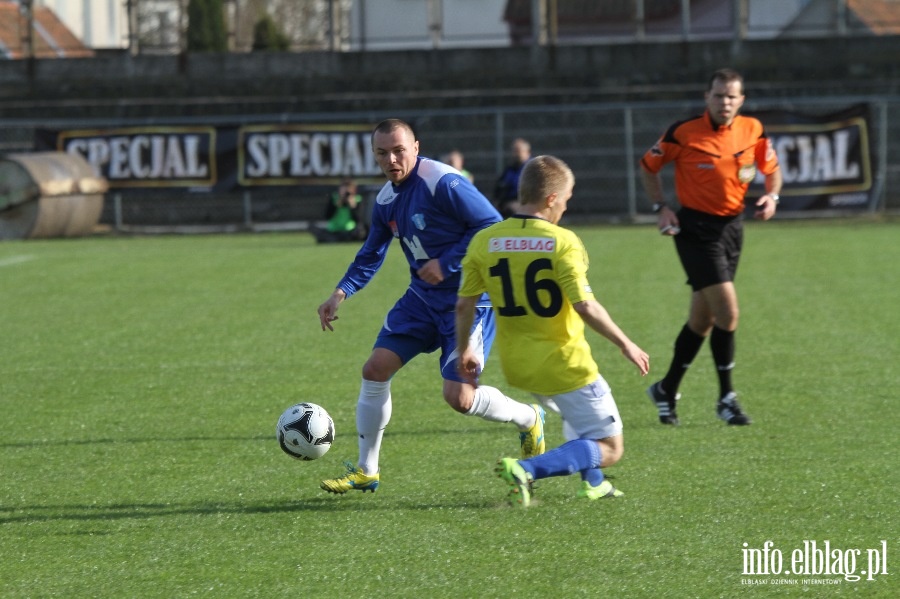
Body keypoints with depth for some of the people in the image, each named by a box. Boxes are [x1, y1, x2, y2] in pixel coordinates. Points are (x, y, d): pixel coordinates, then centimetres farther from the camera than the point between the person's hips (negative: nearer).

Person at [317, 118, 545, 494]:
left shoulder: (444, 184, -20)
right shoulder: (386, 200, 5)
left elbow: (493, 227, -20)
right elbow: (371, 255, 17)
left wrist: (446, 263, -21)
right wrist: (341, 292, 2)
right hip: (423, 298, 8)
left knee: (458, 397, -14)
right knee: (375, 369, 0)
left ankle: (529, 419, 17)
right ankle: (366, 472, 13)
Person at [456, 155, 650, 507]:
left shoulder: (484, 241, -2)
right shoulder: (562, 242, -16)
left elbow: (464, 305, 1)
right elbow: (585, 307, -22)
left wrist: (464, 351, 17)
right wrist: (625, 345, -11)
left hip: (516, 368, 7)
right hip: (564, 366, -7)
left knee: (578, 414, 36)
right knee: (608, 449, 3)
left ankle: (593, 482, 34)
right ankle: (527, 470, -16)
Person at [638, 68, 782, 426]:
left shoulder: (752, 130, -1)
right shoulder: (683, 133, -12)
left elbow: (771, 168, 14)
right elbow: (648, 166, 1)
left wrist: (771, 196, -6)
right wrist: (661, 208, -9)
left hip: (732, 227, 5)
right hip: (696, 229, -5)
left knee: (702, 319, 11)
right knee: (727, 311, -15)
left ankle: (667, 390, 28)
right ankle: (726, 398, -3)